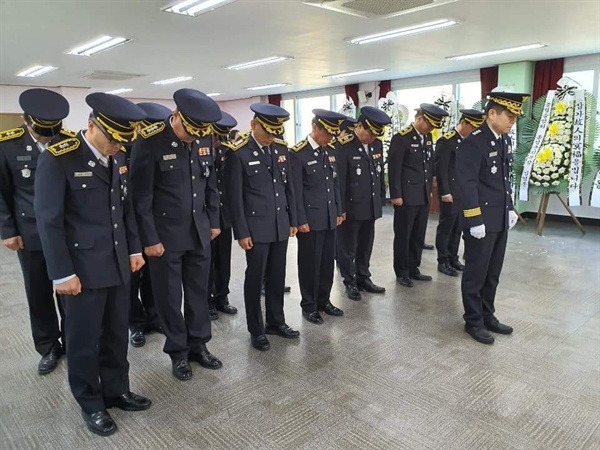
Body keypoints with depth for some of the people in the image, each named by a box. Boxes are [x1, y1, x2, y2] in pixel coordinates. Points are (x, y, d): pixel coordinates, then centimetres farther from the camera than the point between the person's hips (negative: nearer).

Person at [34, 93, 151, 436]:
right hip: (83, 268, -6)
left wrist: (134, 249, 12)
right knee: (84, 340, 10)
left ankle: (117, 391, 35)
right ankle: (91, 404, 29)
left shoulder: (118, 157, 7)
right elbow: (49, 219, -13)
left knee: (117, 334, 16)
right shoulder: (57, 158, -13)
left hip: (118, 264, 6)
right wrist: (62, 273, -13)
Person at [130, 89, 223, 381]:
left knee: (199, 291, 14)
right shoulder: (149, 142, -16)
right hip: (165, 234, -4)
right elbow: (141, 196, -13)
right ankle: (178, 352, 26)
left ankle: (198, 345, 30)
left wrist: (214, 221, 11)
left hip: (199, 231, 5)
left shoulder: (204, 138, 0)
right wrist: (149, 239, -12)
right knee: (169, 296, 8)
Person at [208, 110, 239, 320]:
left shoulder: (227, 151, 6)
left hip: (224, 215, 5)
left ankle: (221, 298, 30)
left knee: (223, 261, 14)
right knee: (207, 262, 8)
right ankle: (207, 302, 22)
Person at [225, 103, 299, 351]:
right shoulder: (239, 153, -11)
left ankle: (276, 321, 32)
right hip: (256, 226, -5)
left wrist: (293, 219, 11)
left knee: (277, 276, 15)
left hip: (281, 224, 5)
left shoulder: (281, 148, 6)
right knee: (255, 278, 7)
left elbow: (288, 186, 12)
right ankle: (256, 330, 22)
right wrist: (241, 232, -11)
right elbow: (235, 196, -10)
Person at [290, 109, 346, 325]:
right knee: (309, 263, 5)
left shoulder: (330, 151, 10)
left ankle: (324, 301, 29)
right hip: (310, 220, -7)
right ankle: (309, 306, 19)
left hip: (329, 218, 7)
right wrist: (301, 220, -14)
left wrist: (338, 210, 13)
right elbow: (296, 191, -13)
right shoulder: (298, 153, -12)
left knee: (327, 262, 14)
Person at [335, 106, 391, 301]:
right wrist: (340, 208, -14)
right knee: (348, 248, 8)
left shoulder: (377, 144, 5)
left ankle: (363, 278, 32)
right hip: (351, 207, -6)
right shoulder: (343, 146, -15)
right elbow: (338, 179, -15)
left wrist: (381, 199, 14)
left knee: (366, 246, 17)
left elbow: (381, 173, 14)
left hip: (371, 206, 6)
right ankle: (350, 283, 22)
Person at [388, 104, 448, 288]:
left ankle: (413, 269, 26)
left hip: (423, 196, 7)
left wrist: (430, 189, 15)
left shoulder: (428, 137, 10)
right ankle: (402, 272, 16)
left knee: (418, 236, 13)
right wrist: (396, 195, -16)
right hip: (407, 197, -7)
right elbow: (394, 168, -14)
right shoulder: (401, 137, -12)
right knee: (403, 236, 5)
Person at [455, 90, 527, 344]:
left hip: (500, 220, 8)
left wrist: (510, 208, 15)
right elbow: (468, 185, -20)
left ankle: (487, 316, 30)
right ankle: (473, 321, 19)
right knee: (475, 274, 5)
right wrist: (475, 221, -20)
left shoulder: (505, 140, 10)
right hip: (481, 222, -8)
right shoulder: (473, 144, -16)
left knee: (493, 274, 16)